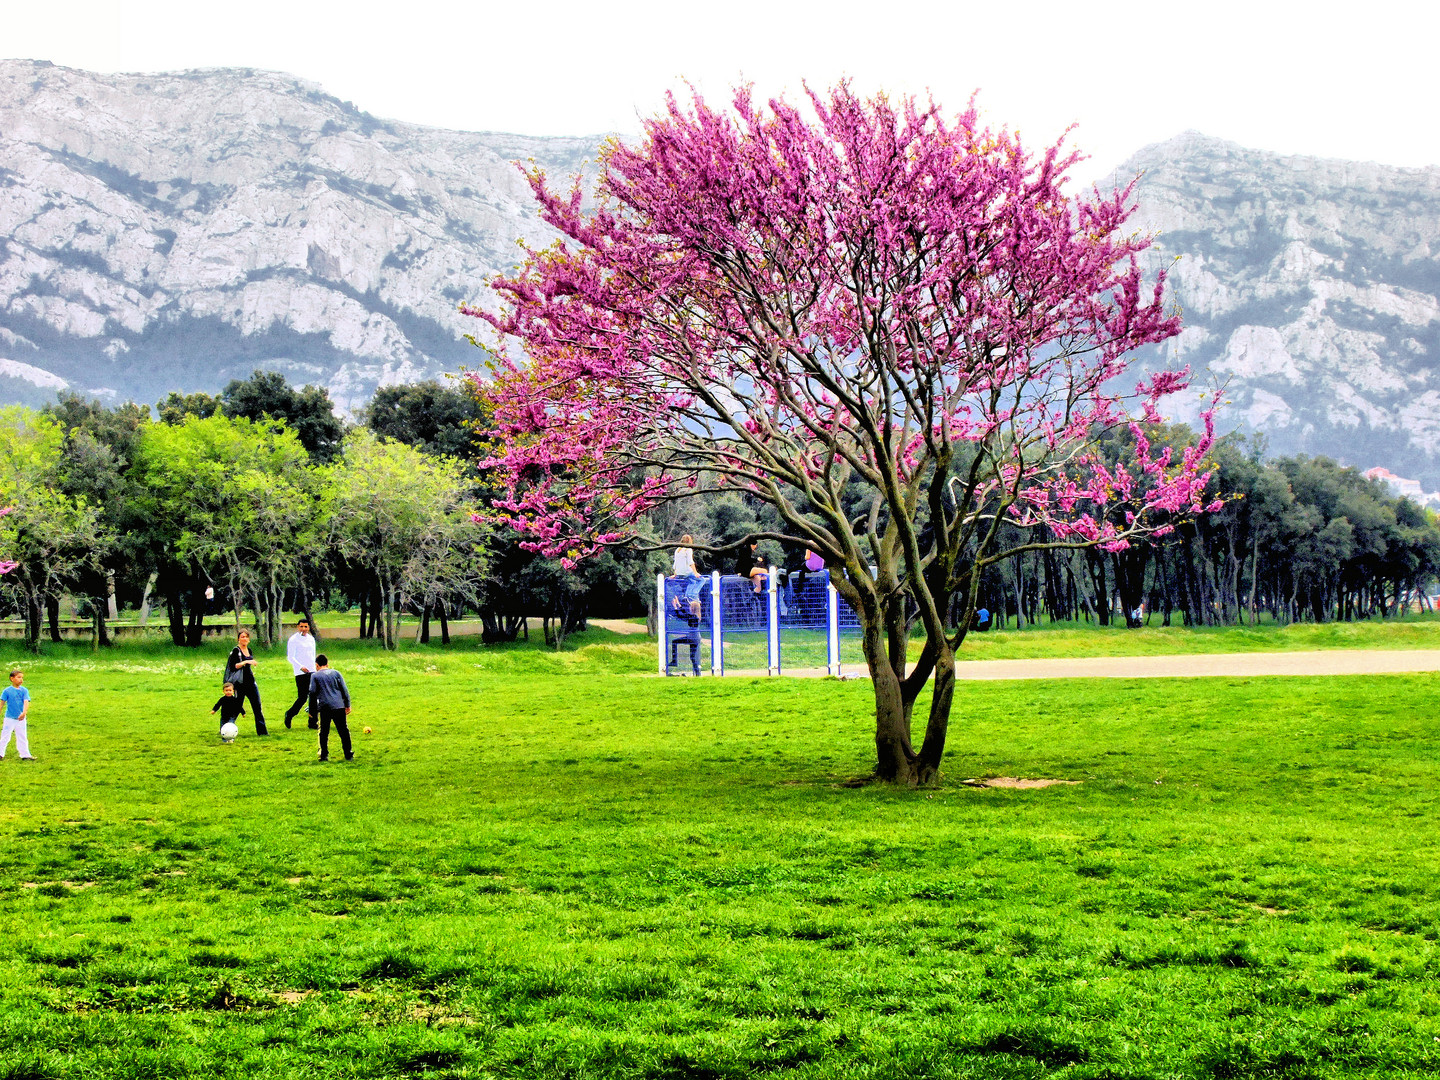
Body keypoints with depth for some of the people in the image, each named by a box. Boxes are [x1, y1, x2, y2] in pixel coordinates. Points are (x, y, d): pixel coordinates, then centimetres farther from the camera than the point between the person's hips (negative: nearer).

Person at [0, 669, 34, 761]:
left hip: (21, 718, 3)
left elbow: (26, 702, -11)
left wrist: (24, 712, -28)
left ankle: (25, 755, 14)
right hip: (9, 718, -3)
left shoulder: (24, 690, -1)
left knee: (22, 737, 9)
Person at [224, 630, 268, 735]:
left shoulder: (249, 650, 14)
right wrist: (245, 662, -27)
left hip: (250, 682, 7)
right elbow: (233, 666, -19)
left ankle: (262, 731, 4)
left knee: (257, 707, 2)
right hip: (240, 683, -7)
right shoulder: (236, 651, -8)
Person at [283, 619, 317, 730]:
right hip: (300, 673, -6)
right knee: (303, 697, -9)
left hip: (312, 671, 6)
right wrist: (300, 667, -23)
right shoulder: (293, 640, -4)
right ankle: (289, 714, 13)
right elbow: (290, 657, -10)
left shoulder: (311, 639, 15)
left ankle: (313, 722, 6)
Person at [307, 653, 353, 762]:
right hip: (339, 706, 2)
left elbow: (312, 693, 2)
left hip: (324, 708, -2)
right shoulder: (336, 673, 10)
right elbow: (344, 690, 9)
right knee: (343, 731, 6)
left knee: (324, 732, 6)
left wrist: (312, 710, 8)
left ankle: (324, 755, 4)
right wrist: (347, 705, 16)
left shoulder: (315, 676, 5)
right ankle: (348, 755, 7)